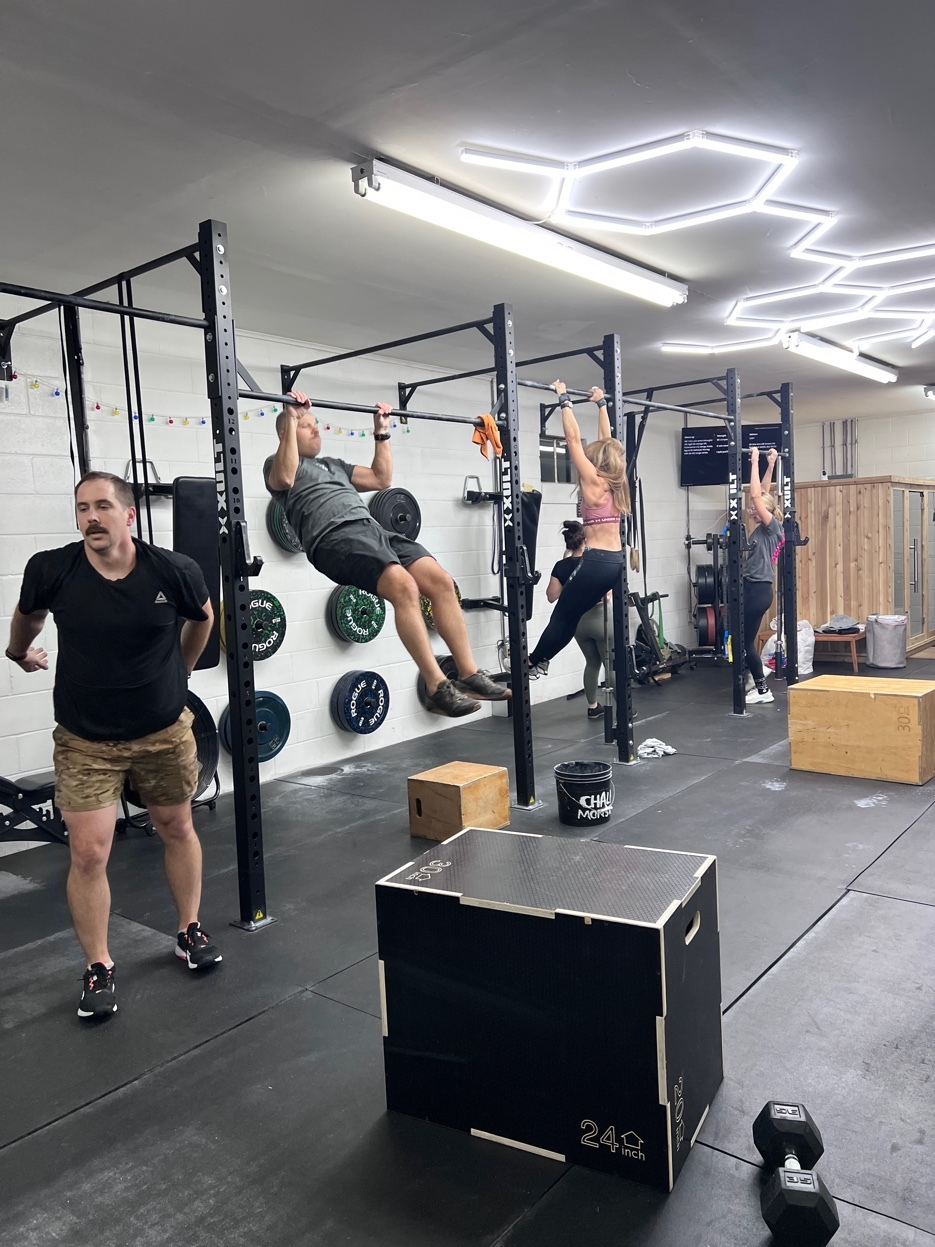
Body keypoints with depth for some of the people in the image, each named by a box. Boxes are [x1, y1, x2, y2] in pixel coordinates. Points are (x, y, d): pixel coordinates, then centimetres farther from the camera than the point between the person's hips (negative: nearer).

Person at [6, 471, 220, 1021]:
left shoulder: (175, 571, -16)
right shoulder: (52, 570, -15)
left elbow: (203, 616, 7)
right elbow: (29, 614, 10)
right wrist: (20, 653, 28)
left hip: (165, 732, 1)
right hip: (86, 740, 0)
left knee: (177, 829, 16)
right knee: (89, 853, -3)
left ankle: (191, 931, 38)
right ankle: (99, 969, 17)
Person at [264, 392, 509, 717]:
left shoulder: (334, 465, 37)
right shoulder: (277, 463, 15)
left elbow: (382, 479, 33)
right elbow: (285, 477, -11)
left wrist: (381, 432, 30)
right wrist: (291, 419, -7)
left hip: (373, 529, 8)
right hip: (335, 538, -8)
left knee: (441, 582, -13)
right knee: (404, 587, -31)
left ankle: (469, 674, -12)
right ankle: (438, 687, -28)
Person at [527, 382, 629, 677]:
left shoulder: (593, 480, -7)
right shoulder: (615, 482, 10)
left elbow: (574, 439, -6)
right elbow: (605, 442, 20)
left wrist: (564, 401, 0)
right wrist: (601, 404, 28)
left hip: (596, 562, -8)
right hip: (616, 561, 8)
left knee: (563, 617, 5)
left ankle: (535, 664, 16)